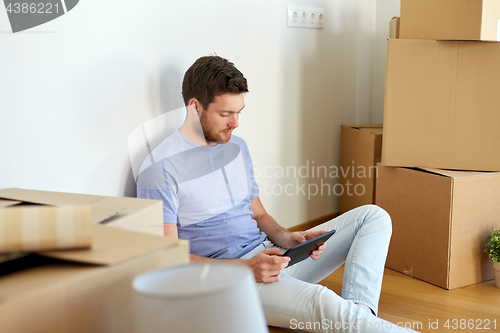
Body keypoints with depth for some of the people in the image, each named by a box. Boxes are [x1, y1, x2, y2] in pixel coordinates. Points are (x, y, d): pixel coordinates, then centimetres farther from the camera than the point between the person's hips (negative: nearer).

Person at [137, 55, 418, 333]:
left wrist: (288, 238, -2)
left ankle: (359, 310, -24)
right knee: (321, 302, -38)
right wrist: (245, 268, -23)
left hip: (271, 254, 9)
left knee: (374, 216, -1)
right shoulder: (160, 168, -9)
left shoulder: (237, 147, 16)